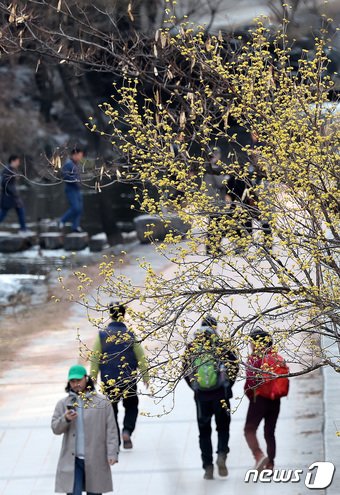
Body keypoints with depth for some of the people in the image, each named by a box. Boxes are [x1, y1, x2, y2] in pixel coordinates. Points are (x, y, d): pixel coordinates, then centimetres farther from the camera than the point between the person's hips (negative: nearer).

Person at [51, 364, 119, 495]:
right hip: (72, 461, 1)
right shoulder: (63, 404, 8)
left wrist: (112, 453, -8)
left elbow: (111, 429, 0)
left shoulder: (102, 402, 2)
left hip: (95, 460, -1)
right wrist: (65, 419, -17)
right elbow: (55, 428, 3)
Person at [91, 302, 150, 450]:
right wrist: (146, 377, 10)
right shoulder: (130, 335, -4)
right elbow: (141, 358, -1)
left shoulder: (102, 335, -4)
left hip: (108, 381, 0)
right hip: (129, 380, 0)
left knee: (111, 410, 12)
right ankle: (127, 430, -7)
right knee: (131, 406, 17)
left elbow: (95, 360, -4)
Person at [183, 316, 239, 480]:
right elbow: (234, 366, -5)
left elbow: (186, 371, 3)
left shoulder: (191, 348, 1)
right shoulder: (222, 345, -3)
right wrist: (228, 384, 8)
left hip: (200, 395, 1)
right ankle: (221, 455, -13)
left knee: (204, 431, 10)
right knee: (223, 427, 13)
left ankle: (208, 467, 5)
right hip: (221, 394, -1)